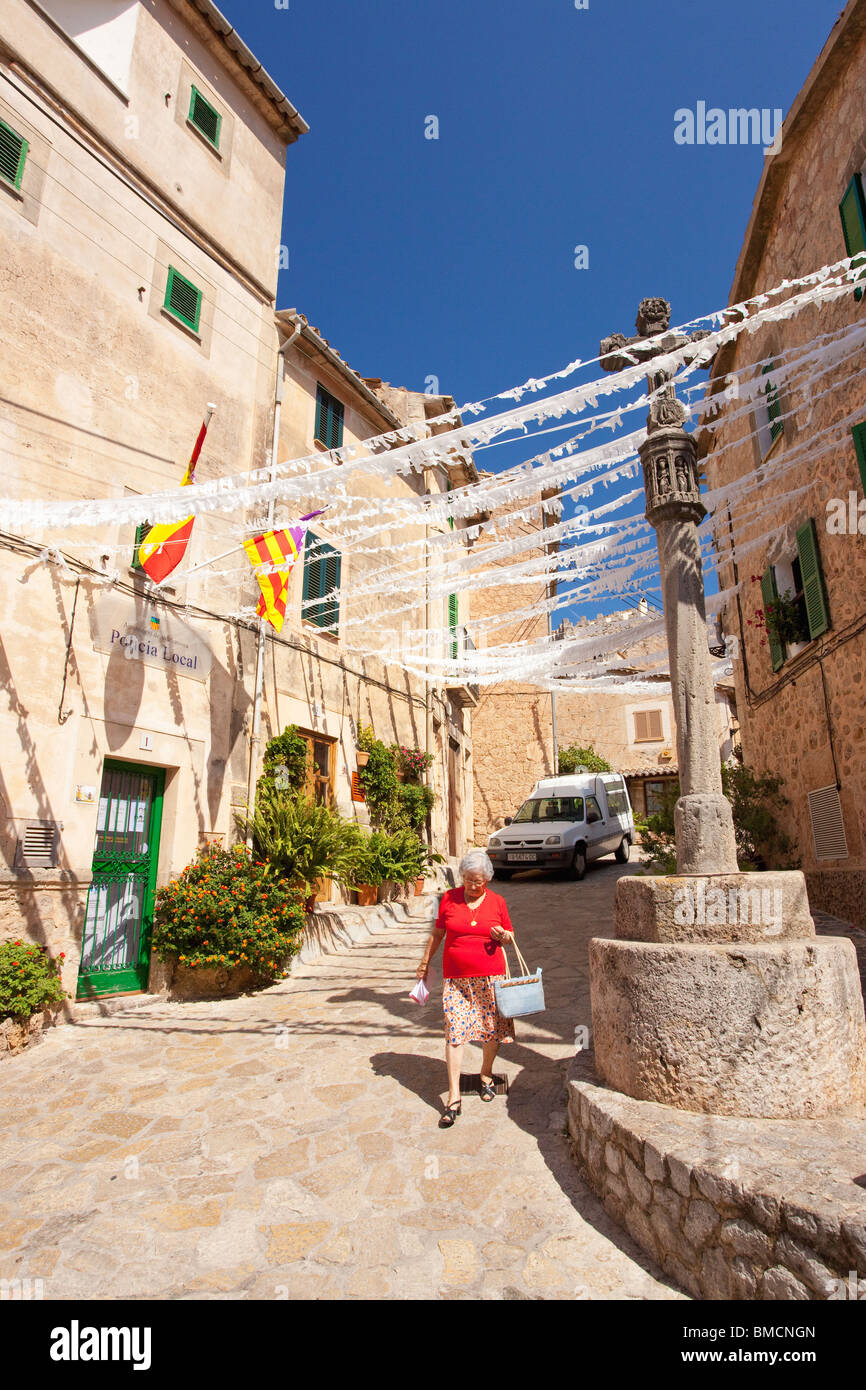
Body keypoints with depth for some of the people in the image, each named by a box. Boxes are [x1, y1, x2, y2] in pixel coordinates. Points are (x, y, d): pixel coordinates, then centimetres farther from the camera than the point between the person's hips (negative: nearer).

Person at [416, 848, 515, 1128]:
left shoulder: (497, 902, 1)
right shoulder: (449, 898, 1)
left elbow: (509, 934, 12)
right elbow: (438, 932, 12)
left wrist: (503, 935, -12)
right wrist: (425, 962, 18)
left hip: (490, 975, 1)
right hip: (456, 978, 0)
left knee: (493, 1029, 8)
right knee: (454, 1032, -5)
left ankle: (486, 1075, 35)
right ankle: (453, 1098, 2)